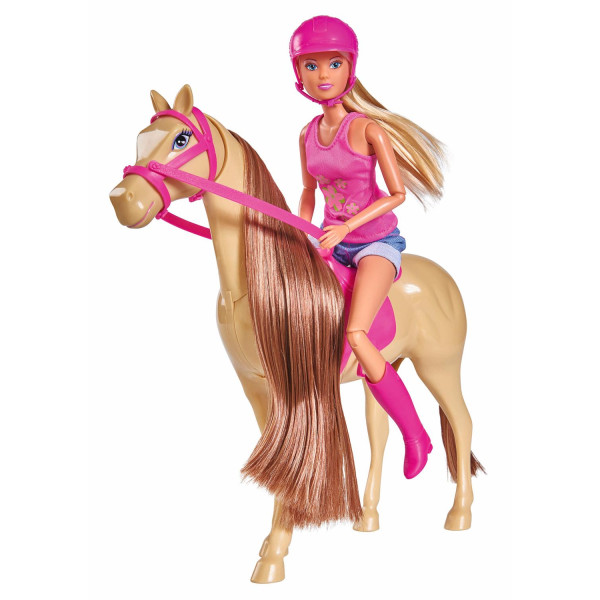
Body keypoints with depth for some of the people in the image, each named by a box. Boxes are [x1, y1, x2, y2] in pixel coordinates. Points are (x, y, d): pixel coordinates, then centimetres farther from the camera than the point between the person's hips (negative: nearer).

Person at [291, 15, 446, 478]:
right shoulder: (308, 135, 5)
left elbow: (397, 194, -12)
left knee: (355, 334, -28)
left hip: (377, 241, -7)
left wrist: (346, 227, -20)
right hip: (332, 243, 7)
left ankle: (415, 434, -12)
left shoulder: (368, 129, -13)